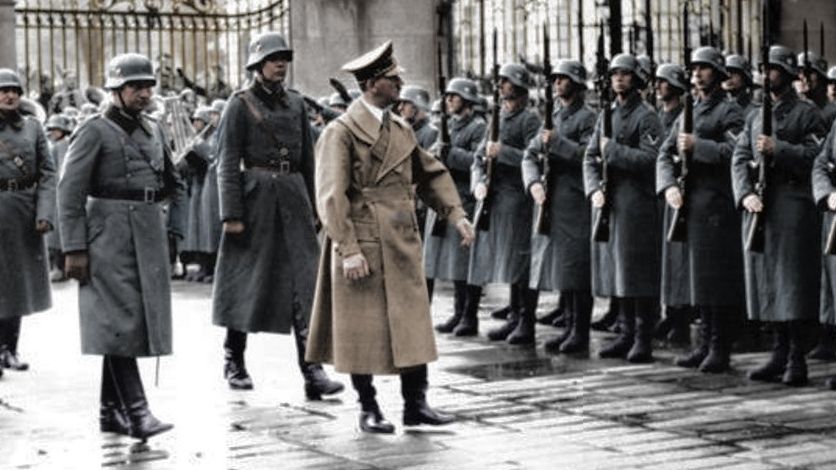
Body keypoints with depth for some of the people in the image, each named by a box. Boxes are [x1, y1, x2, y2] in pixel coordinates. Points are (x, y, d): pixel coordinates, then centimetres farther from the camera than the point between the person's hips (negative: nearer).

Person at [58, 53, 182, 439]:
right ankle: (135, 410, -15)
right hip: (110, 234, -7)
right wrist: (74, 248, -14)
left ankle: (111, 411, 17)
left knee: (143, 319, 8)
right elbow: (69, 191, -9)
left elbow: (173, 183, 24)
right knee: (119, 321, -11)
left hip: (150, 237, 7)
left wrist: (177, 229, 12)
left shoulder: (153, 130, 15)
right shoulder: (95, 131, -5)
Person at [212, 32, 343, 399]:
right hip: (256, 196, -4)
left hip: (293, 196, 4)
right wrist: (231, 213, -14)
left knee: (305, 280, -6)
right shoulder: (241, 104, -2)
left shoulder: (296, 103, 13)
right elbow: (227, 162, -7)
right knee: (245, 278, 5)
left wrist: (311, 206, 15)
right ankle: (234, 361, 21)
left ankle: (312, 371, -9)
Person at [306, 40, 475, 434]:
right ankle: (368, 409, 13)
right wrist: (349, 250, -19)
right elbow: (331, 196, -13)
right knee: (362, 330, 2)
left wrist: (456, 215, 6)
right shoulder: (341, 132, -9)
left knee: (413, 325, 5)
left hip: (403, 245, 6)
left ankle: (416, 404, 13)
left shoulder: (402, 130, 13)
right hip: (362, 247, -6)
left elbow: (431, 175, 20)